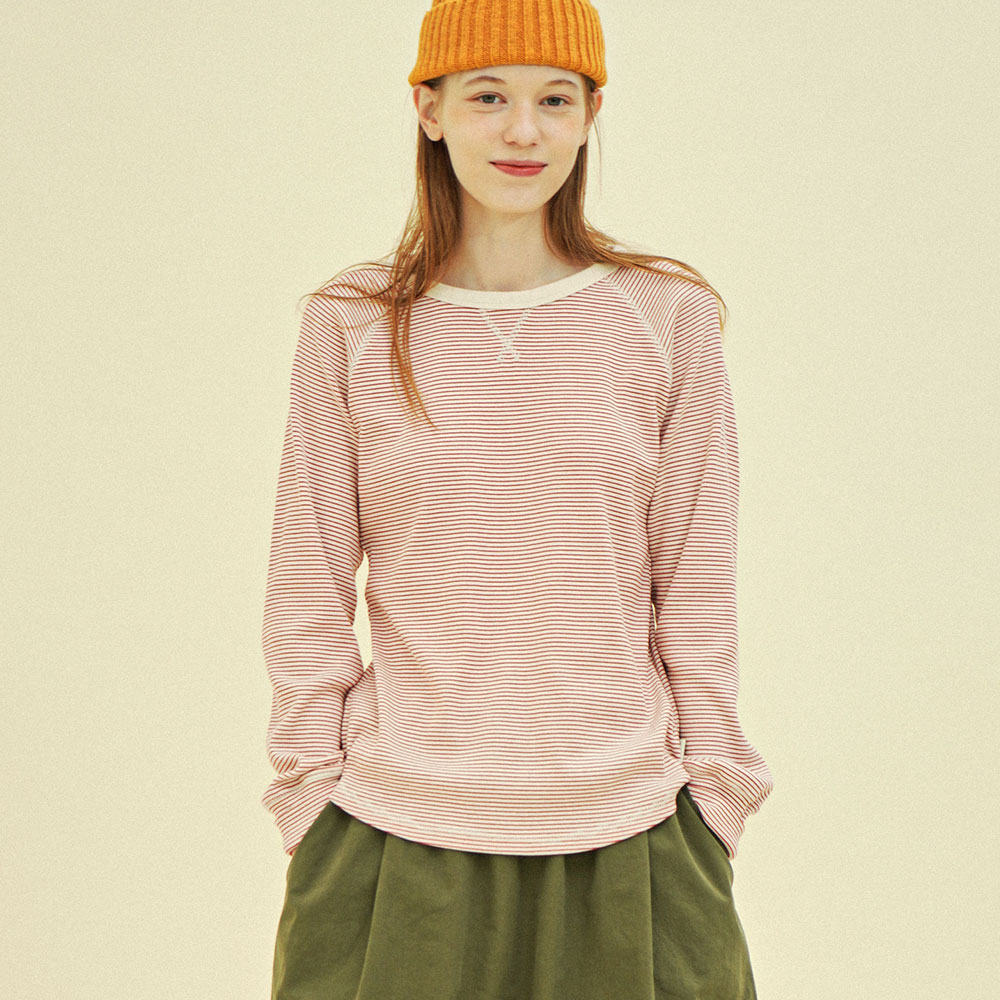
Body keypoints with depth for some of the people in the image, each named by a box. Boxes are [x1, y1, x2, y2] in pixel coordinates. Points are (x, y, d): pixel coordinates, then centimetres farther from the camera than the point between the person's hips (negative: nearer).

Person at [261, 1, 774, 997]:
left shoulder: (669, 317, 0)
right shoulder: (349, 326, 0)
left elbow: (697, 589, 2)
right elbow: (307, 596, 3)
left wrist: (712, 803, 2)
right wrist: (310, 805, 2)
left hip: (623, 836, 0)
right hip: (397, 843, 0)